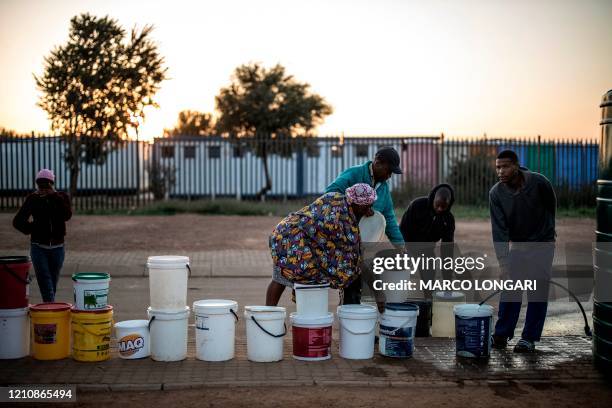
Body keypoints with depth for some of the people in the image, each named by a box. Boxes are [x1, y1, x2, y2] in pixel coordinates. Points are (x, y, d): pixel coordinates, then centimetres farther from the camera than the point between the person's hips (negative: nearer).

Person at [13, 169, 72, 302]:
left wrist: (54, 195, -19)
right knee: (45, 282, -11)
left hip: (57, 247, 1)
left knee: (53, 283, 9)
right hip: (38, 247, -1)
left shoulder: (62, 197, 2)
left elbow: (67, 215, -17)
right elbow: (17, 221, 4)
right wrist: (31, 229, -7)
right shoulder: (33, 199, 2)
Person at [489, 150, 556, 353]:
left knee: (538, 290, -3)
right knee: (510, 287, 1)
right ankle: (501, 335, 9)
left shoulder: (539, 182, -21)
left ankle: (529, 338, 3)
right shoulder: (496, 193, -15)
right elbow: (499, 229, -18)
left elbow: (551, 205, 1)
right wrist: (503, 261, -26)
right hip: (516, 243, 2)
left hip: (542, 243, -2)